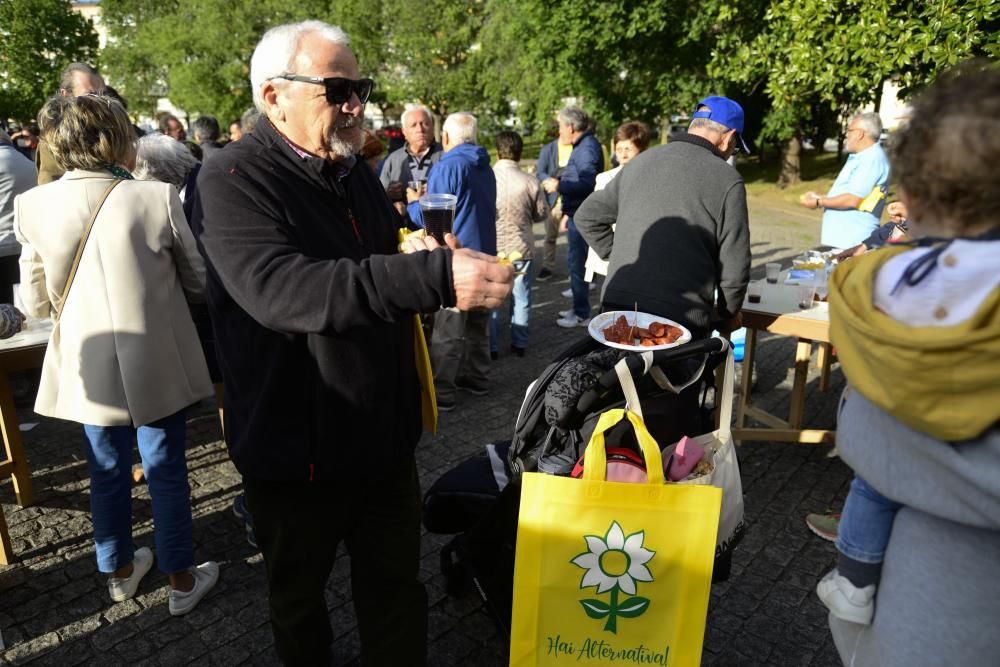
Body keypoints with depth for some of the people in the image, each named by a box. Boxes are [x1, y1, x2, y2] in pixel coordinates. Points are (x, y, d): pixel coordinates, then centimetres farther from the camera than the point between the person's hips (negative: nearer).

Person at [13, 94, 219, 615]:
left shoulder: (33, 206, -6)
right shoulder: (156, 198, -15)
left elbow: (35, 303, 2)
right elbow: (198, 284, -5)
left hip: (88, 367, 3)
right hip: (156, 363, -3)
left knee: (107, 473, 20)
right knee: (166, 472, 11)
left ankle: (120, 571, 39)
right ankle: (182, 579, 26)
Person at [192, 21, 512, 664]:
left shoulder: (359, 176, 8)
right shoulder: (233, 181, -15)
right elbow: (277, 287, -34)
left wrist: (425, 261, -2)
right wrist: (433, 276, -43)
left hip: (385, 439, 5)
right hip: (296, 450, -5)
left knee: (398, 596, 18)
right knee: (299, 598, 20)